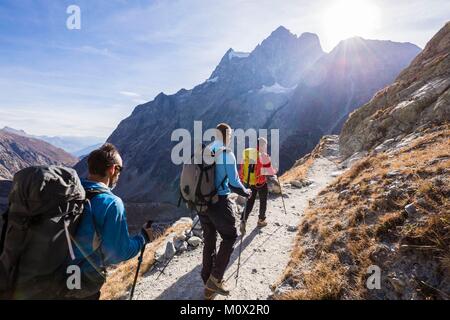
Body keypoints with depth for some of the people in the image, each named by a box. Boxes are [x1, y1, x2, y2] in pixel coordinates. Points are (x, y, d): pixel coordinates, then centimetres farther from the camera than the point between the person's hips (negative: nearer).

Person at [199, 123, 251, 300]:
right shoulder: (227, 154, -13)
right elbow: (234, 181, -10)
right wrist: (246, 192, 9)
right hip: (219, 202, -6)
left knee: (209, 240, 17)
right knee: (229, 237, 12)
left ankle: (208, 284, 29)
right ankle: (215, 279, 9)